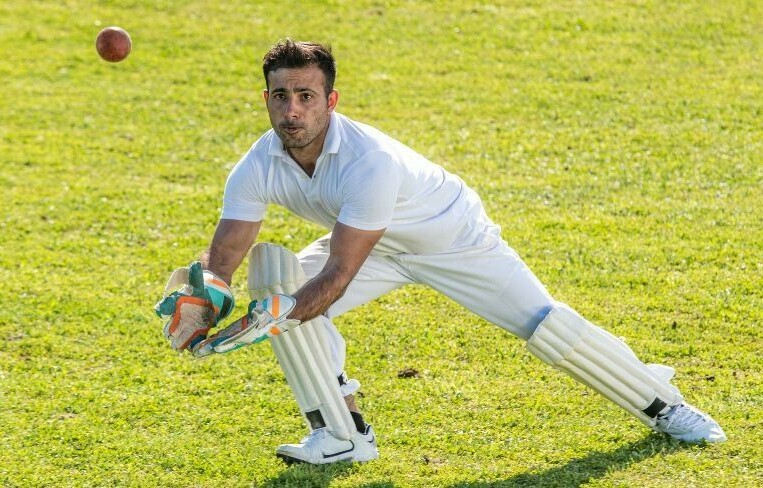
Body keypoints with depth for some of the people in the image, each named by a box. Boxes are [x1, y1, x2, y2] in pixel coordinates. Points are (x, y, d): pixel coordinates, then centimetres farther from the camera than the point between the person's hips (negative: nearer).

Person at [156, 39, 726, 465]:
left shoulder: (370, 161, -41)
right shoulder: (258, 169, -23)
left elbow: (337, 276, -43)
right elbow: (223, 258, -22)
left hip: (454, 239, -5)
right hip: (373, 249, 5)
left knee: (546, 327, -9)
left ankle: (661, 404, 14)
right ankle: (346, 432, -8)